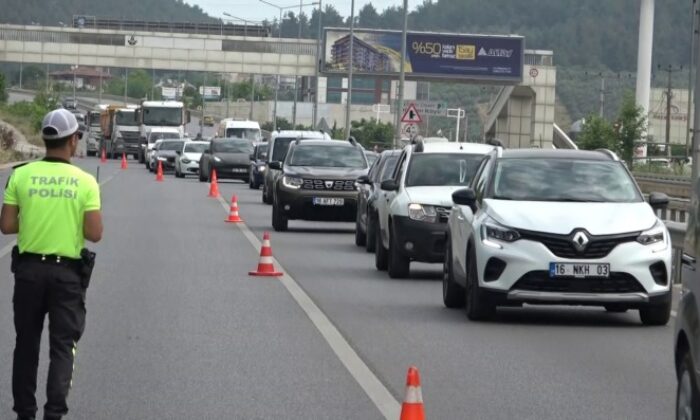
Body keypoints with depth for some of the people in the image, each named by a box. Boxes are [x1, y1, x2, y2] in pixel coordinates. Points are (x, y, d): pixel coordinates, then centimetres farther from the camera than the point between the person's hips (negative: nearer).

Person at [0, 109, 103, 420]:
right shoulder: (85, 182, -8)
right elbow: (94, 234, -10)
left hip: (29, 268, 2)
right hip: (67, 272, -2)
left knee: (26, 343, 14)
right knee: (62, 345, 3)